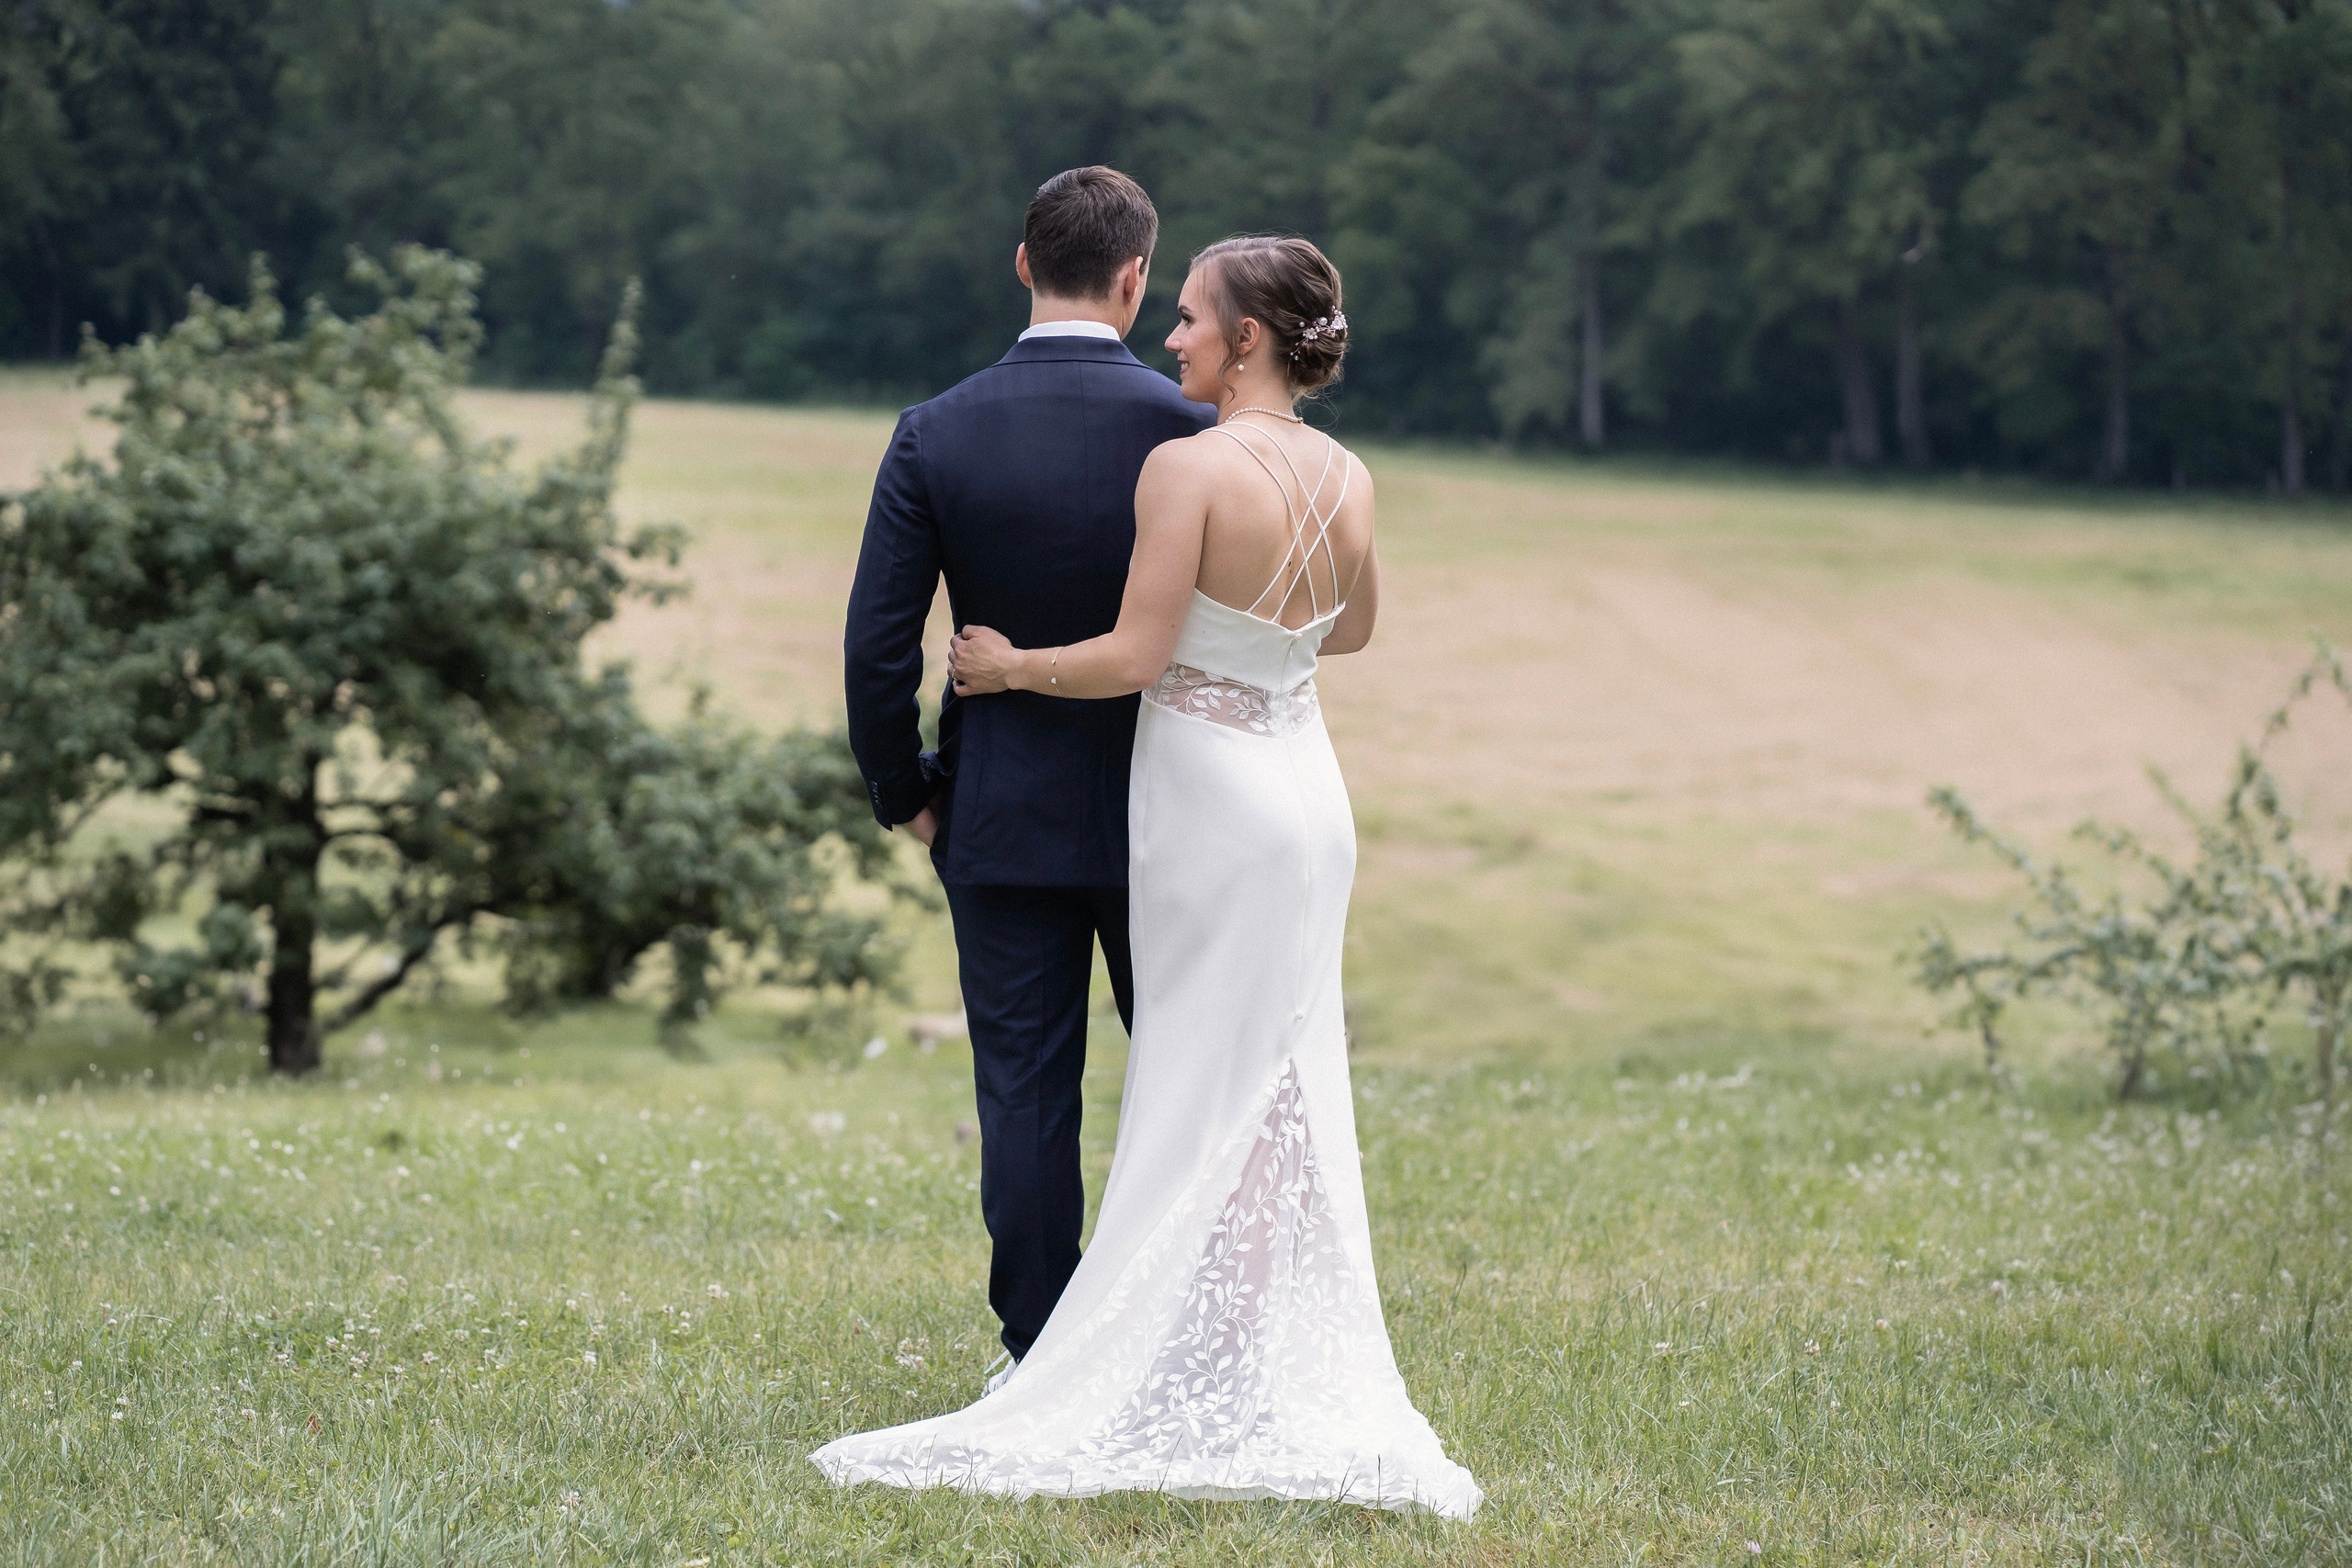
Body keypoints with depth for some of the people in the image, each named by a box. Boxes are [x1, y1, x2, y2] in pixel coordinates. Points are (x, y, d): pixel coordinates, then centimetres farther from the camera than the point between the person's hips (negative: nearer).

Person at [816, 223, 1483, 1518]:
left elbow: (1135, 656, -19)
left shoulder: (1188, 466, -18)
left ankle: (1217, 1393, 5)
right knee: (1279, 1093, 11)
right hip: (1303, 788, 6)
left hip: (1207, 793, -6)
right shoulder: (1346, 478, 3)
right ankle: (1296, 1385, 14)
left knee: (1211, 1095, 1)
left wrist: (1013, 665, -3)